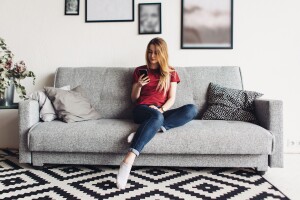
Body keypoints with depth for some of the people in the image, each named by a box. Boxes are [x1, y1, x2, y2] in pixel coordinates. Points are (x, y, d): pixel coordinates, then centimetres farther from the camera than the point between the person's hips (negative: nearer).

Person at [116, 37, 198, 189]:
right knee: (157, 117, -41)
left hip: (161, 111, 2)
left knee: (192, 109, -28)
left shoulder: (171, 73, 15)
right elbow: (134, 99, 13)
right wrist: (139, 86, -7)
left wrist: (161, 110, -16)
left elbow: (171, 99, 5)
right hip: (142, 110, -2)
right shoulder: (139, 71, 13)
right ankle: (128, 160, -53)